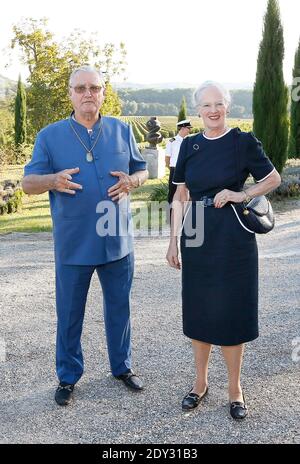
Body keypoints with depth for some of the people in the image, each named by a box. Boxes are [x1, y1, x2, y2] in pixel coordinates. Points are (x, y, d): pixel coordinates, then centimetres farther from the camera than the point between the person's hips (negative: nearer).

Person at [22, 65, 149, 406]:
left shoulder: (122, 131, 5)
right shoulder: (50, 136, -1)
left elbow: (141, 170, 13)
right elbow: (28, 183, -1)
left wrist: (131, 181, -12)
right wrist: (53, 180, -24)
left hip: (117, 241, 2)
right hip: (73, 245, -2)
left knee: (119, 308, 15)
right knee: (69, 314, 9)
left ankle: (122, 366, 35)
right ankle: (68, 376, 28)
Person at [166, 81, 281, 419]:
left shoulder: (243, 142, -4)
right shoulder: (189, 146, 7)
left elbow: (273, 179, 5)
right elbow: (180, 196, 10)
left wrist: (241, 195, -12)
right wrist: (173, 241, 6)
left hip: (232, 239, -3)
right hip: (196, 238, 4)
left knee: (231, 311, 4)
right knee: (198, 310, 11)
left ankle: (235, 388, 22)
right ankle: (200, 382, 29)